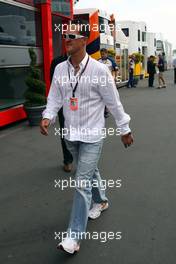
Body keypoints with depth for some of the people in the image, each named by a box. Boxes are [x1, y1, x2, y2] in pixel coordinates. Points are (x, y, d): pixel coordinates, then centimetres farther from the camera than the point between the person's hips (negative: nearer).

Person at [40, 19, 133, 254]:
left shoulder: (99, 69, -15)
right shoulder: (60, 69, 0)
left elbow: (114, 103, -8)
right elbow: (55, 97, 4)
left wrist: (125, 129, -1)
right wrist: (48, 117, -16)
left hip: (92, 135, -5)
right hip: (70, 134, 5)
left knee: (82, 183, -7)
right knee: (90, 172, 24)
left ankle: (74, 236, 2)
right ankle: (101, 201, 51)